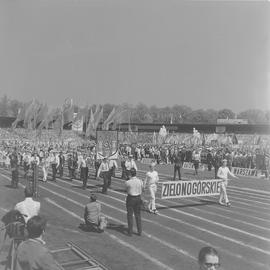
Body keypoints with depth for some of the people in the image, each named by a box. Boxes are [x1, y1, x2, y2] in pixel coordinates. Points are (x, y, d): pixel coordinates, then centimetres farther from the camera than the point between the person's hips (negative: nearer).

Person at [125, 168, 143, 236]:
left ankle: (130, 232, 12)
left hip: (130, 198, -4)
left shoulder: (128, 182, -18)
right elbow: (141, 189, 5)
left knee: (130, 215, 7)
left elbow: (127, 190, -1)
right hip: (138, 198, 4)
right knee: (138, 215, 15)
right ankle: (139, 231, 20)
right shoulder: (140, 181, -7)